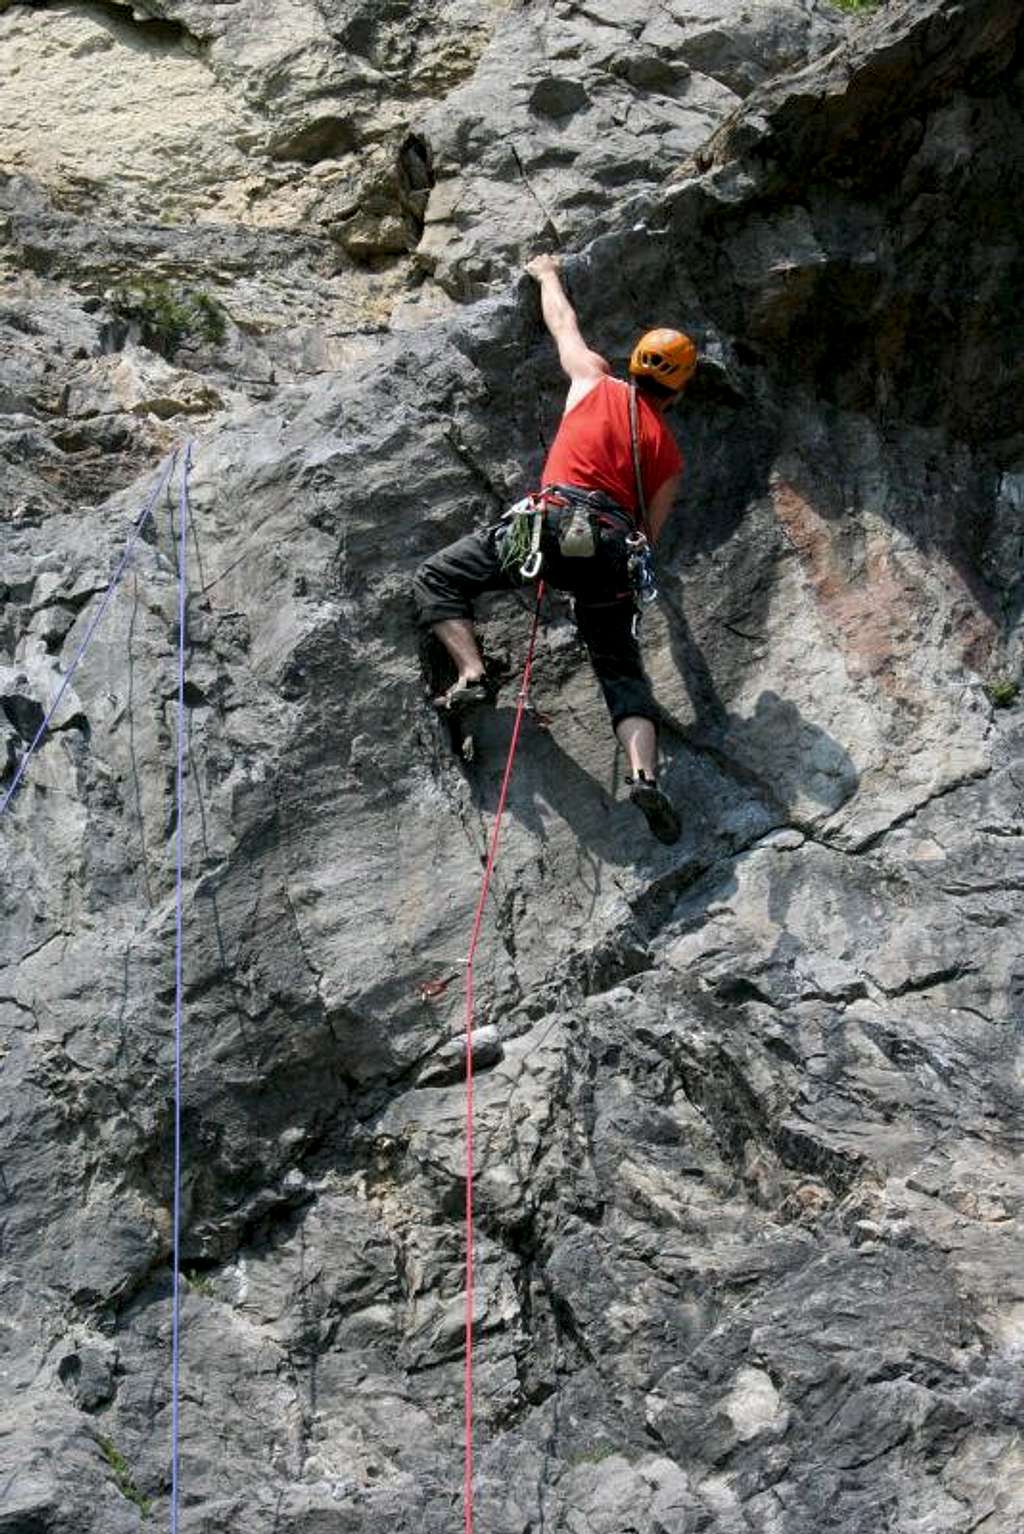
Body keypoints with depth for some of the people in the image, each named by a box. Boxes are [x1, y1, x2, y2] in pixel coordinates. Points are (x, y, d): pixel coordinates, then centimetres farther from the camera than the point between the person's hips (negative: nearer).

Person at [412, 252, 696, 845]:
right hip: (619, 551, 3)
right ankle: (645, 774, -13)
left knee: (438, 579, 9)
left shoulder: (596, 382, 16)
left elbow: (563, 321, 32)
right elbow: (650, 532, 22)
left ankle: (472, 675, -9)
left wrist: (549, 275, 51)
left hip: (558, 522, -3)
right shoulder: (671, 453, 21)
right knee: (623, 668, 9)